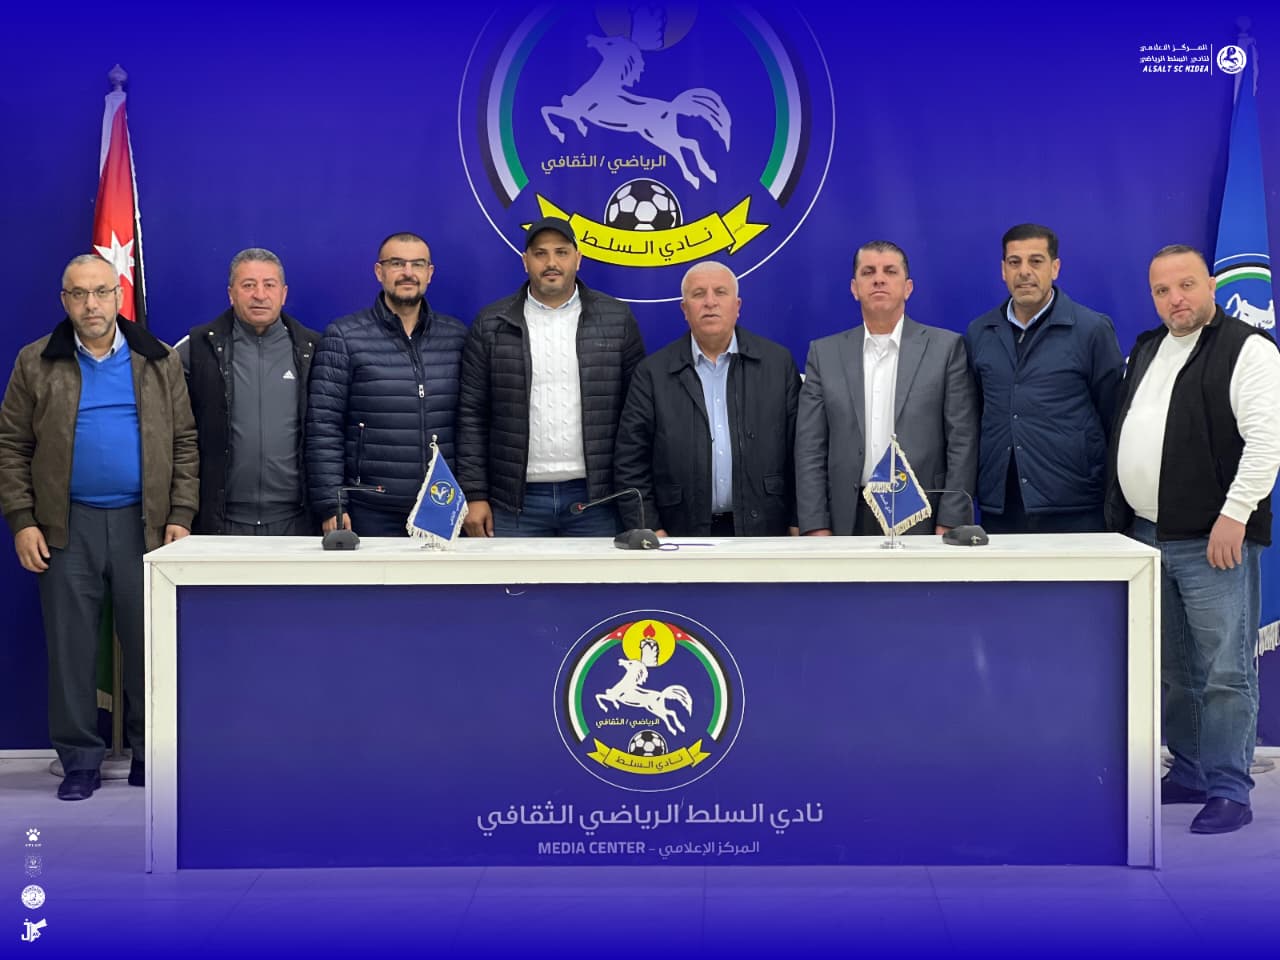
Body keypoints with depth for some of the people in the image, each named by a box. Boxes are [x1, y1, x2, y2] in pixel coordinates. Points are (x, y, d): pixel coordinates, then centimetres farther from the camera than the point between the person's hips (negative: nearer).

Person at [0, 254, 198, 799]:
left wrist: (181, 516, -2)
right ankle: (80, 761, 12)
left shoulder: (159, 362, 7)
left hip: (144, 524, 0)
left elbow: (185, 443, 7)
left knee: (149, 646, 2)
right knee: (70, 648, 3)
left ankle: (150, 755, 14)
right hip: (66, 528, 0)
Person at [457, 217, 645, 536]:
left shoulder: (617, 319, 5)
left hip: (597, 498, 0)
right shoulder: (492, 325, 5)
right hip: (516, 501, 0)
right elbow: (472, 416, 4)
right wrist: (474, 495, -2)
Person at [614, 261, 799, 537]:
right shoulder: (653, 372, 3)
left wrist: (798, 523, 1)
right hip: (686, 534, 0)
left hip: (763, 530, 1)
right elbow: (631, 462, 2)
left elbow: (799, 449, 5)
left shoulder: (778, 362, 6)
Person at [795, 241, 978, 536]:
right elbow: (810, 449, 5)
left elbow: (962, 444, -1)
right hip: (850, 520, 2)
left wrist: (949, 525, -8)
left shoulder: (946, 348, 3)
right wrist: (816, 528, -3)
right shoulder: (824, 353, 8)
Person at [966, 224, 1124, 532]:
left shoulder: (1092, 329, 0)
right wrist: (966, 493, 8)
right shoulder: (979, 333, 10)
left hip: (1074, 510, -3)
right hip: (999, 511, 3)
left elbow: (1114, 418, 3)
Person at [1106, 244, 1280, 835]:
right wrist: (1120, 518, 18)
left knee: (1224, 672, -5)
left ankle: (1228, 792, 1)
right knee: (1172, 671, 14)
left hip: (1213, 540, -8)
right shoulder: (1145, 351, 17)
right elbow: (1127, 436, 24)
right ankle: (1189, 775, 25)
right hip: (1145, 534, 8)